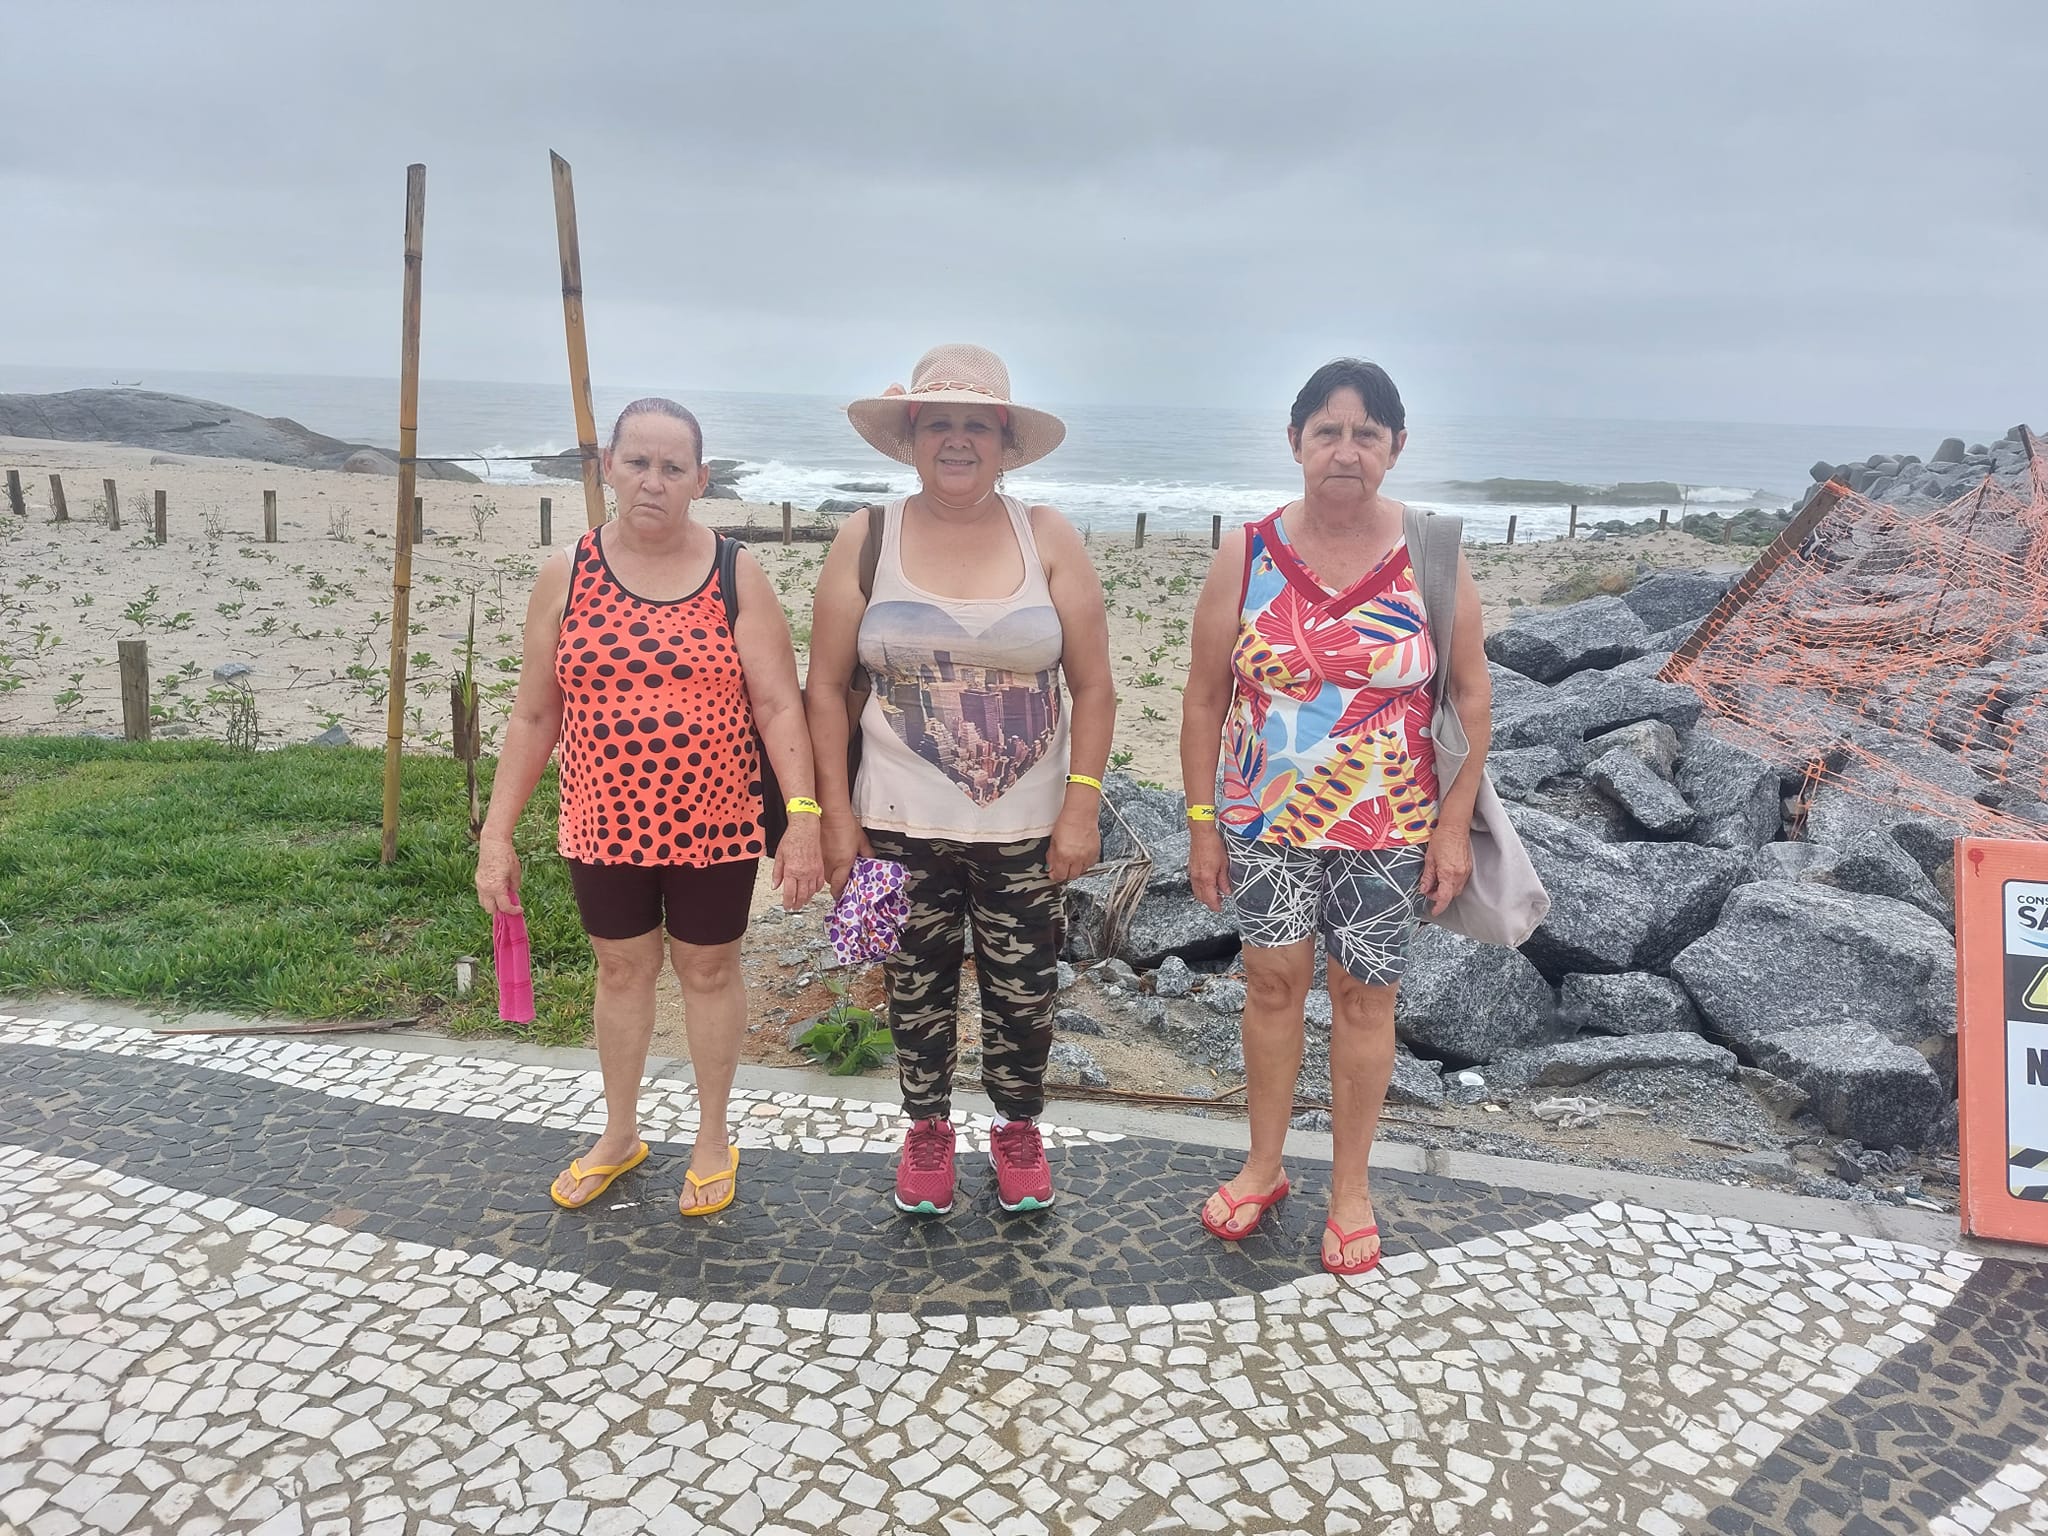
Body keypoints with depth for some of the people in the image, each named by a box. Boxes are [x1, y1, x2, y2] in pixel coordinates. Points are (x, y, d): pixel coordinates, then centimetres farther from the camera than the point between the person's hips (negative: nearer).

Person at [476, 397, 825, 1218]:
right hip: (604, 826, 2)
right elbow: (533, 716, 1)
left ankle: (713, 1138, 34)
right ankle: (619, 1134, 39)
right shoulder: (566, 575, -2)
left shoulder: (737, 576, -7)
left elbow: (778, 705, -10)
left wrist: (804, 816, -20)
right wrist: (496, 834, 0)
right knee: (621, 970, 18)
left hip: (712, 825, -2)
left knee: (709, 971, 13)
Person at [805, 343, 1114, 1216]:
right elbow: (826, 687, 1)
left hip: (1025, 827, 0)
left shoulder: (1048, 538, -2)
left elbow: (1093, 687, -1)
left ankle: (1018, 1130, 36)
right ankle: (927, 1131, 38)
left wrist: (1081, 807, -7)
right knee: (917, 985, 13)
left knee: (1023, 992, 9)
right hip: (902, 823, 0)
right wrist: (835, 813, -3)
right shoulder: (867, 538, -2)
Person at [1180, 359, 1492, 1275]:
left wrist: (1455, 824, -5)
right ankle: (1263, 1166, 31)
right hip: (1266, 821, 1)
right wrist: (1202, 823, -1)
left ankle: (1350, 1187, 28)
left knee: (1364, 996, 9)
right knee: (1273, 983, 10)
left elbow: (1471, 699, -1)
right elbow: (1205, 699, 0)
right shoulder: (1248, 557, -4)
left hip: (1389, 828, -1)